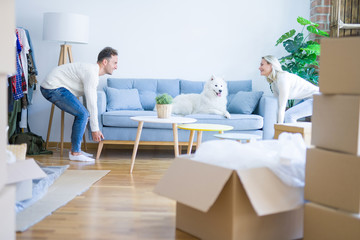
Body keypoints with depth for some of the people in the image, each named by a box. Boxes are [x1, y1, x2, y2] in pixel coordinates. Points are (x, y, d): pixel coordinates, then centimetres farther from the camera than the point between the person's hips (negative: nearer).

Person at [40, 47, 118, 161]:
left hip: (54, 87, 11)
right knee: (83, 114, -14)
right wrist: (95, 129, -15)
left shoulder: (93, 71, 12)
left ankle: (75, 149, 15)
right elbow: (91, 104, -21)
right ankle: (75, 153, -7)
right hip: (52, 88, -11)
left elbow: (92, 102, 19)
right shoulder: (91, 73, -20)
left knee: (82, 114, 11)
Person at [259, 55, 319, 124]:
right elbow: (277, 104, 7)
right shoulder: (273, 82, 4)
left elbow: (282, 107, -25)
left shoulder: (282, 79, -24)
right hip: (308, 100, 9)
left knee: (288, 115, -20)